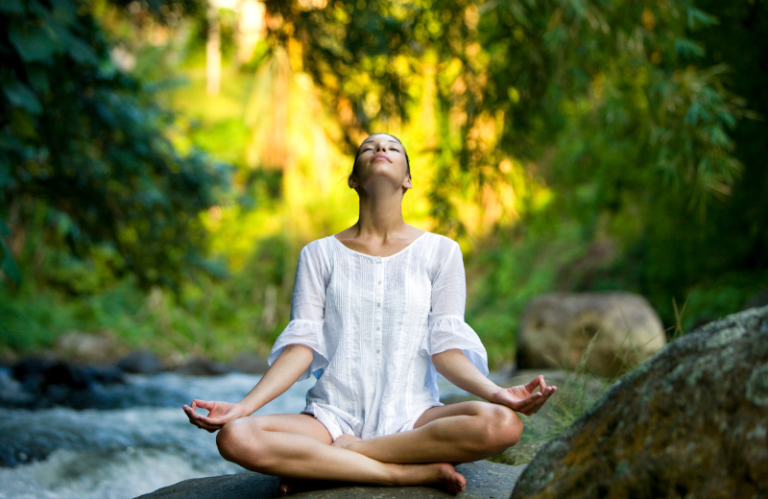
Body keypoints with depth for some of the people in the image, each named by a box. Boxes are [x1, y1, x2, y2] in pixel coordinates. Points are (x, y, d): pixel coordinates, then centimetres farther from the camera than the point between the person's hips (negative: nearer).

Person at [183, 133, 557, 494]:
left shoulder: (440, 251, 9)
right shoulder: (320, 255, 11)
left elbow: (445, 348, 2)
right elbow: (301, 345, 2)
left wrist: (496, 393, -18)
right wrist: (242, 406, -13)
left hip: (412, 418, 1)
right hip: (333, 415, 0)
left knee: (501, 424, -32)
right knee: (235, 437, -31)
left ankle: (323, 459, -19)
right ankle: (418, 472, -25)